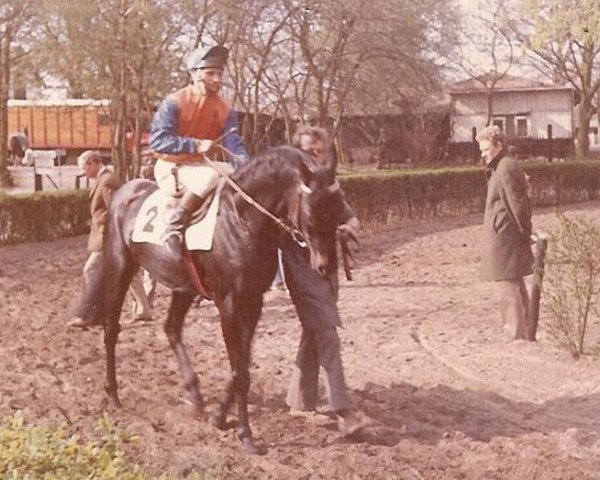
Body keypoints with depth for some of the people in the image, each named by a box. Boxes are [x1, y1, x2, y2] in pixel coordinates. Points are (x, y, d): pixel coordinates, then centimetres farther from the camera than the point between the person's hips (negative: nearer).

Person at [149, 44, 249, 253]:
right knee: (209, 177, -35)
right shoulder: (174, 102, -13)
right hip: (170, 168, -7)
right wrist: (196, 145, -29)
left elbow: (234, 145, -7)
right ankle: (173, 228, -29)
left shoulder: (225, 111, 3)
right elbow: (157, 140, -22)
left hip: (200, 165, 7)